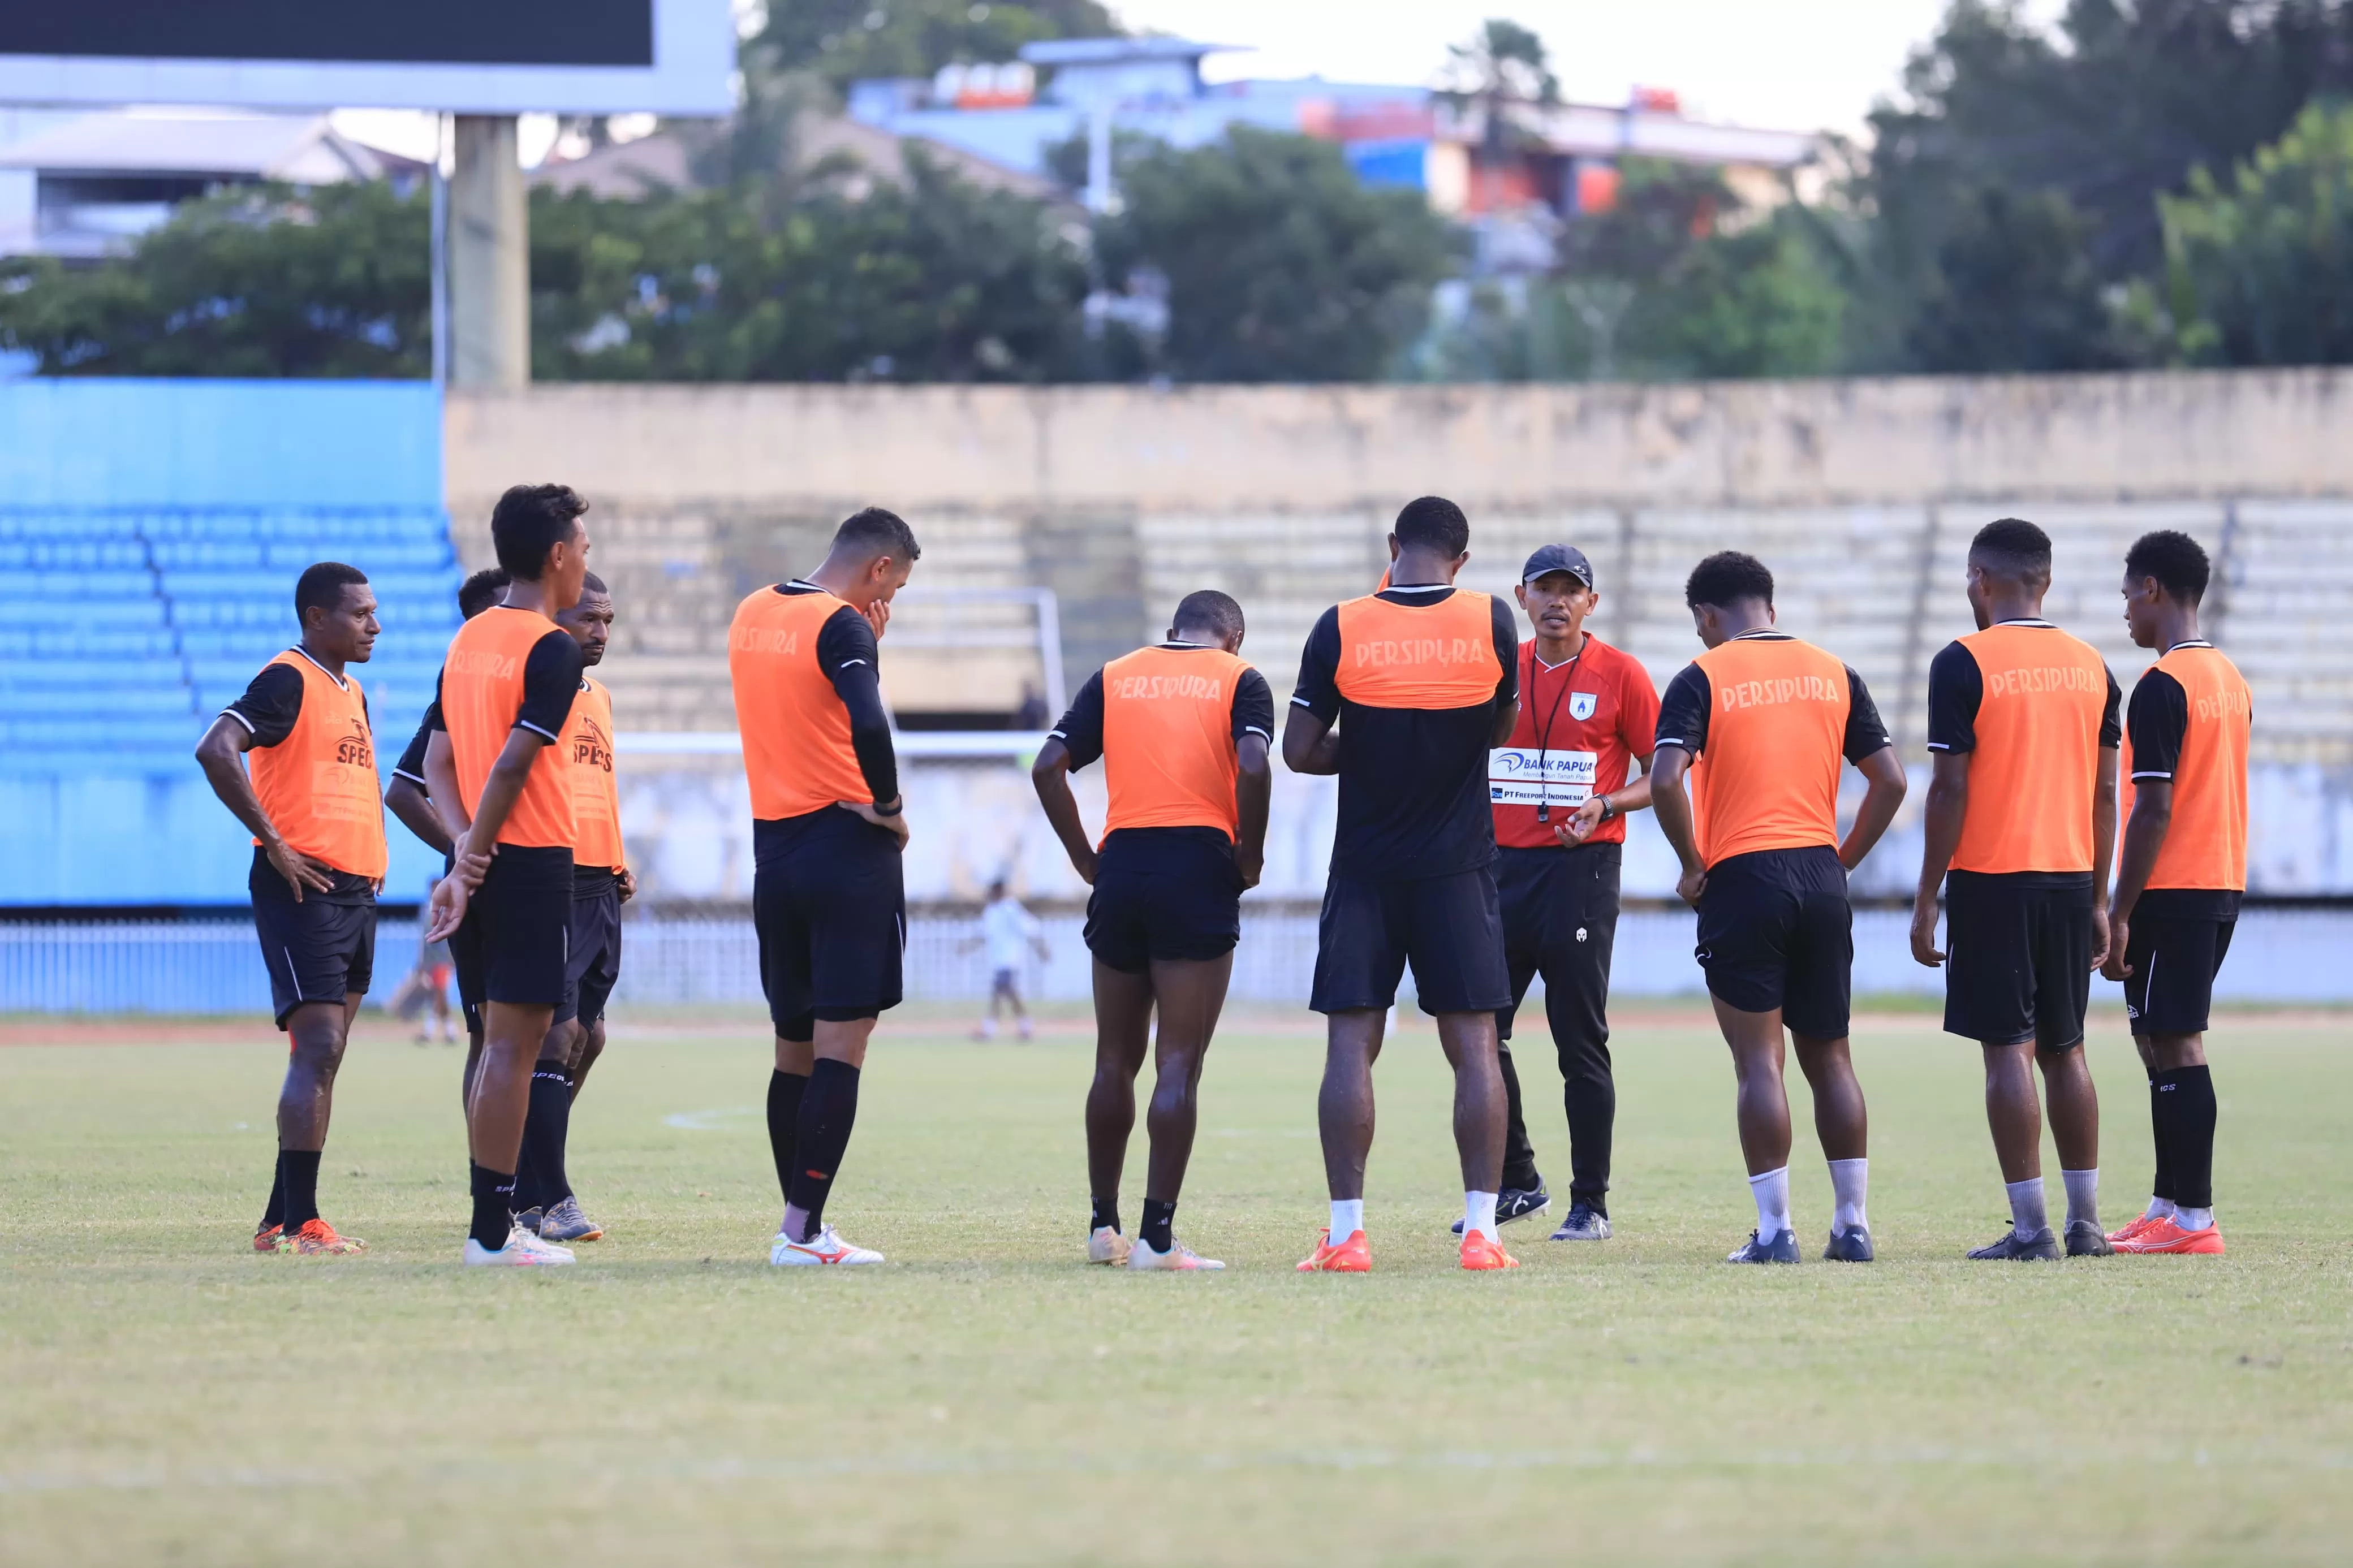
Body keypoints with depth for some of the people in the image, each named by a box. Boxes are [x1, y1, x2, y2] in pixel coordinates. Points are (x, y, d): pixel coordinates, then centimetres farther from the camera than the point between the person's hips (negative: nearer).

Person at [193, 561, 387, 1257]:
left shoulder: (351, 693, 19)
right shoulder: (288, 680, -10)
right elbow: (217, 751, -24)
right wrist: (274, 843, -21)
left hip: (356, 892, 9)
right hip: (304, 888, -9)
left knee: (322, 1059, 8)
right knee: (318, 1048, -15)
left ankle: (279, 1220, 12)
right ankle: (300, 1223, -17)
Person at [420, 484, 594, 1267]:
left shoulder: (469, 638, 13)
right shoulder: (552, 650, -11)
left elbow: (438, 760, 7)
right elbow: (512, 766, -18)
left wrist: (465, 849, -5)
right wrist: (471, 867, -14)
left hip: (483, 863, 8)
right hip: (533, 864, -8)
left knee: (498, 1042, 14)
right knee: (515, 1044, -6)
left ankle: (492, 1221, 15)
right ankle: (494, 1232, -7)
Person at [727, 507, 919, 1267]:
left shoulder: (750, 615, 11)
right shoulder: (843, 626, -13)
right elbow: (867, 724, -27)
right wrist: (889, 806, -13)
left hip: (774, 848, 7)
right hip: (847, 846, -7)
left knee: (794, 1047, 14)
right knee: (842, 1045, -6)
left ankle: (800, 1222, 17)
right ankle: (804, 1232, -11)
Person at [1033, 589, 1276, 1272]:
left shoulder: (1114, 678, 14)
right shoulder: (1239, 679, 4)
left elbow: (1048, 766, 4)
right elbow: (1253, 767, -14)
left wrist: (1084, 857, 10)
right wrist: (1251, 856, -2)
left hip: (1121, 866, 3)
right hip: (1200, 870, -3)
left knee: (1116, 1061, 15)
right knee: (1178, 1065, -4)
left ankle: (1103, 1226, 20)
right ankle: (1158, 1236, -9)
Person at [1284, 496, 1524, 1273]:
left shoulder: (1341, 628, -7)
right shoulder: (1490, 624, -4)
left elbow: (1300, 753, -4)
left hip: (1364, 868, 0)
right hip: (1460, 871, 0)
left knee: (1350, 1047, 2)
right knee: (1474, 1049, 3)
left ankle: (1346, 1232, -1)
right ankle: (1481, 1230, -1)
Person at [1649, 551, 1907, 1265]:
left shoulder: (1703, 679, -4)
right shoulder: (1833, 674, 9)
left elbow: (1666, 780, -17)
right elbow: (1890, 781, 7)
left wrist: (1693, 864, -4)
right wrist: (1843, 859, 13)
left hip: (1741, 879, -4)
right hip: (1822, 883, 4)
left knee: (1758, 1061, -2)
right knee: (1829, 1058, 12)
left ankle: (1775, 1229, -4)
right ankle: (1852, 1224, 11)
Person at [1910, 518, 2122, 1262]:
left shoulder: (1964, 664, -8)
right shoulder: (2091, 666, 9)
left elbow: (1951, 790, -10)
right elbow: (2105, 794, 10)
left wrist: (1927, 901, -6)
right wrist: (2098, 900, 17)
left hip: (1991, 880, -5)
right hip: (2070, 878, 5)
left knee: (2008, 1049, -4)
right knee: (2065, 1049, 13)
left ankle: (2031, 1228, -7)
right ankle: (2085, 1222, 13)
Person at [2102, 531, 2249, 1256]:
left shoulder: (2162, 686, -15)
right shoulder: (2232, 680, 13)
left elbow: (2154, 810, -19)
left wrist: (2120, 914, -16)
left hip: (2171, 890, -9)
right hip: (2225, 885, 9)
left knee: (2174, 1046, -7)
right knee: (2166, 1042, 15)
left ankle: (2193, 1220, -8)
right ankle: (2166, 1208, 18)